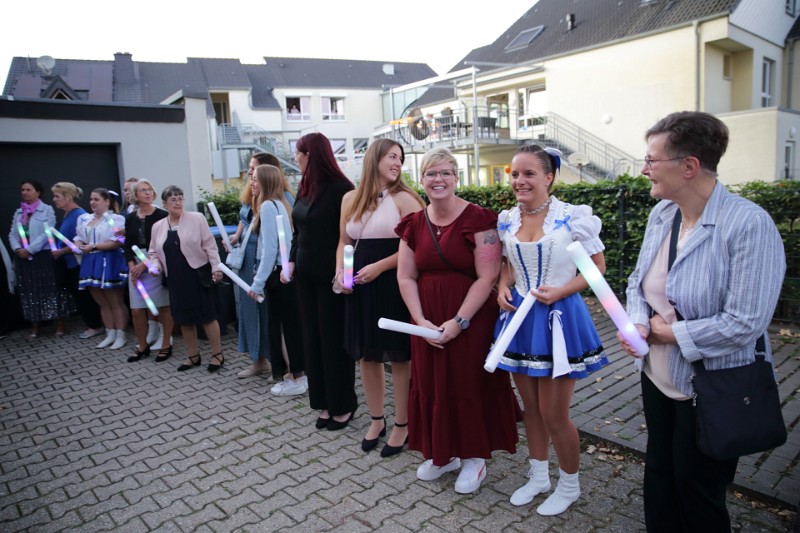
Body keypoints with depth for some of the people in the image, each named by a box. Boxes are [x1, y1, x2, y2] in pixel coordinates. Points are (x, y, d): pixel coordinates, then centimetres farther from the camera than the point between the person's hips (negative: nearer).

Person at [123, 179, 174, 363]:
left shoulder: (161, 215, -5)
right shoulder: (130, 218, 11)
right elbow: (128, 244, 10)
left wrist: (145, 264, -12)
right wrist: (132, 265, -6)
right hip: (136, 267, 4)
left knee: (163, 307, 2)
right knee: (137, 310, 4)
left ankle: (166, 345, 15)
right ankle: (142, 346, 21)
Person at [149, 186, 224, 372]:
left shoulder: (197, 218, -3)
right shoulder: (157, 226, 9)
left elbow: (209, 245, -5)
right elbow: (154, 252, 16)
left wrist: (216, 268, -11)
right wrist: (156, 266, -3)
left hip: (199, 275, -4)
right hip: (175, 279, 5)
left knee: (207, 316, 0)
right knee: (184, 319, 11)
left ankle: (217, 354, 12)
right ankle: (193, 356, 25)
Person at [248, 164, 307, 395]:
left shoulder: (268, 206, -14)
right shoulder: (281, 203, 13)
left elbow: (269, 248, -18)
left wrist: (258, 282, -15)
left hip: (277, 274, -9)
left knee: (281, 326, 0)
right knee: (290, 324, 14)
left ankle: (295, 379, 9)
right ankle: (296, 374, 23)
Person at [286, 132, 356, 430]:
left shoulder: (340, 188, -12)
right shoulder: (305, 188, 11)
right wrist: (291, 261, 4)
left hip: (331, 275, -8)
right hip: (306, 274, 8)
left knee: (334, 338, 2)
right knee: (313, 337, 11)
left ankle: (343, 404, 17)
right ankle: (324, 402, 23)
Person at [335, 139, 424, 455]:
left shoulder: (404, 198, -7)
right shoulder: (351, 198, 9)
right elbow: (343, 242, 16)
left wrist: (379, 267, -18)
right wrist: (340, 271, -1)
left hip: (393, 285, -5)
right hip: (360, 286, 5)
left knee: (398, 356, 4)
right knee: (367, 355, 13)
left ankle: (401, 425, 22)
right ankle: (376, 420, 32)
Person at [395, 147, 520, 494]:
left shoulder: (477, 219, -11)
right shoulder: (414, 224, 6)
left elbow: (487, 276, -16)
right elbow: (406, 277, 4)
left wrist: (458, 322, -18)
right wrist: (421, 321, -8)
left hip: (470, 320, -5)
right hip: (428, 322, 5)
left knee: (470, 385, 4)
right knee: (432, 385, 12)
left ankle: (474, 457, 26)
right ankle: (442, 452, 33)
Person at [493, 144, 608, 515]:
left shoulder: (573, 217, -12)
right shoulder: (507, 220, 3)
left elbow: (598, 266, -5)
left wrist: (559, 291, -18)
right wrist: (503, 288, -3)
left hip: (559, 317, -5)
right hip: (518, 316, 5)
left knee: (554, 414, 2)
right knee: (530, 406, 17)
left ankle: (569, 485, 28)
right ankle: (538, 476, 37)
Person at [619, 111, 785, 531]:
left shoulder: (748, 224, -24)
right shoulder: (661, 213, -1)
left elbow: (745, 323, -28)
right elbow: (639, 280, 8)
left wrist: (673, 333, -17)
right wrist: (637, 323, -11)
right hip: (658, 377, 7)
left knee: (697, 492, 14)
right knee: (659, 475, 23)